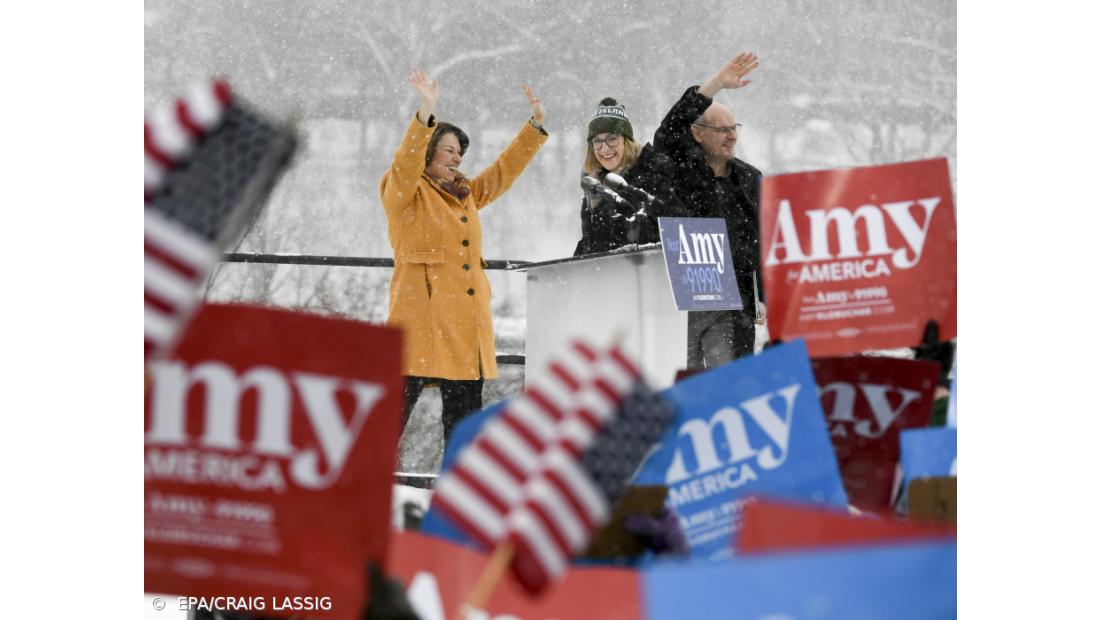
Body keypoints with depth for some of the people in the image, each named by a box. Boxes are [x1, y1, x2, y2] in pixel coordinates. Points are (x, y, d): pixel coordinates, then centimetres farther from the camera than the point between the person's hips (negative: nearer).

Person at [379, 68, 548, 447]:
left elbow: (504, 170, 30)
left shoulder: (466, 194, 21)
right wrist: (425, 114, -31)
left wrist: (535, 126, 25)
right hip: (421, 319, -7)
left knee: (465, 411, 9)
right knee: (397, 405, -11)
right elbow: (407, 163, -20)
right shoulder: (404, 194, 0)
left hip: (465, 322, 7)